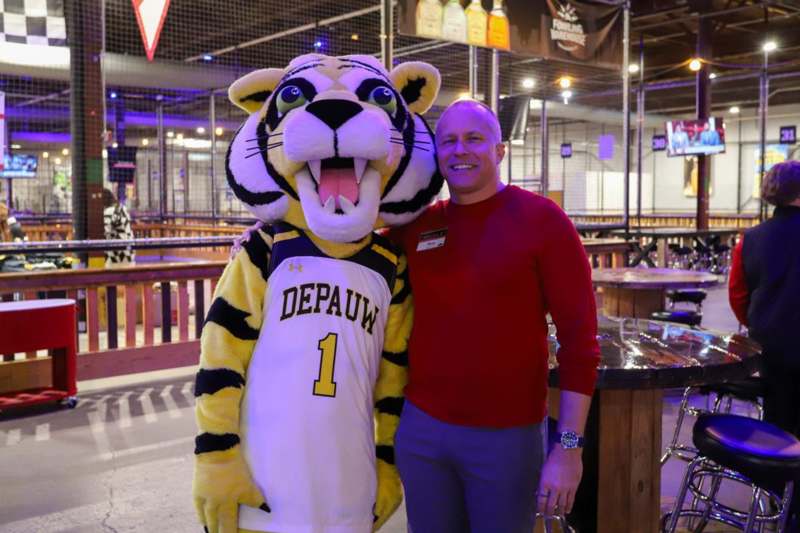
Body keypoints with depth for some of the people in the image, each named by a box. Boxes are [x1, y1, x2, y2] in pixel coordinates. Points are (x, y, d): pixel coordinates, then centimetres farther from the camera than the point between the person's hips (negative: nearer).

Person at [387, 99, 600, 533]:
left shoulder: (542, 219, -7)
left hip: (507, 436, -3)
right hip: (420, 428, 4)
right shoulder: (415, 226, 4)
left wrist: (568, 447, -14)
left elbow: (579, 339, -10)